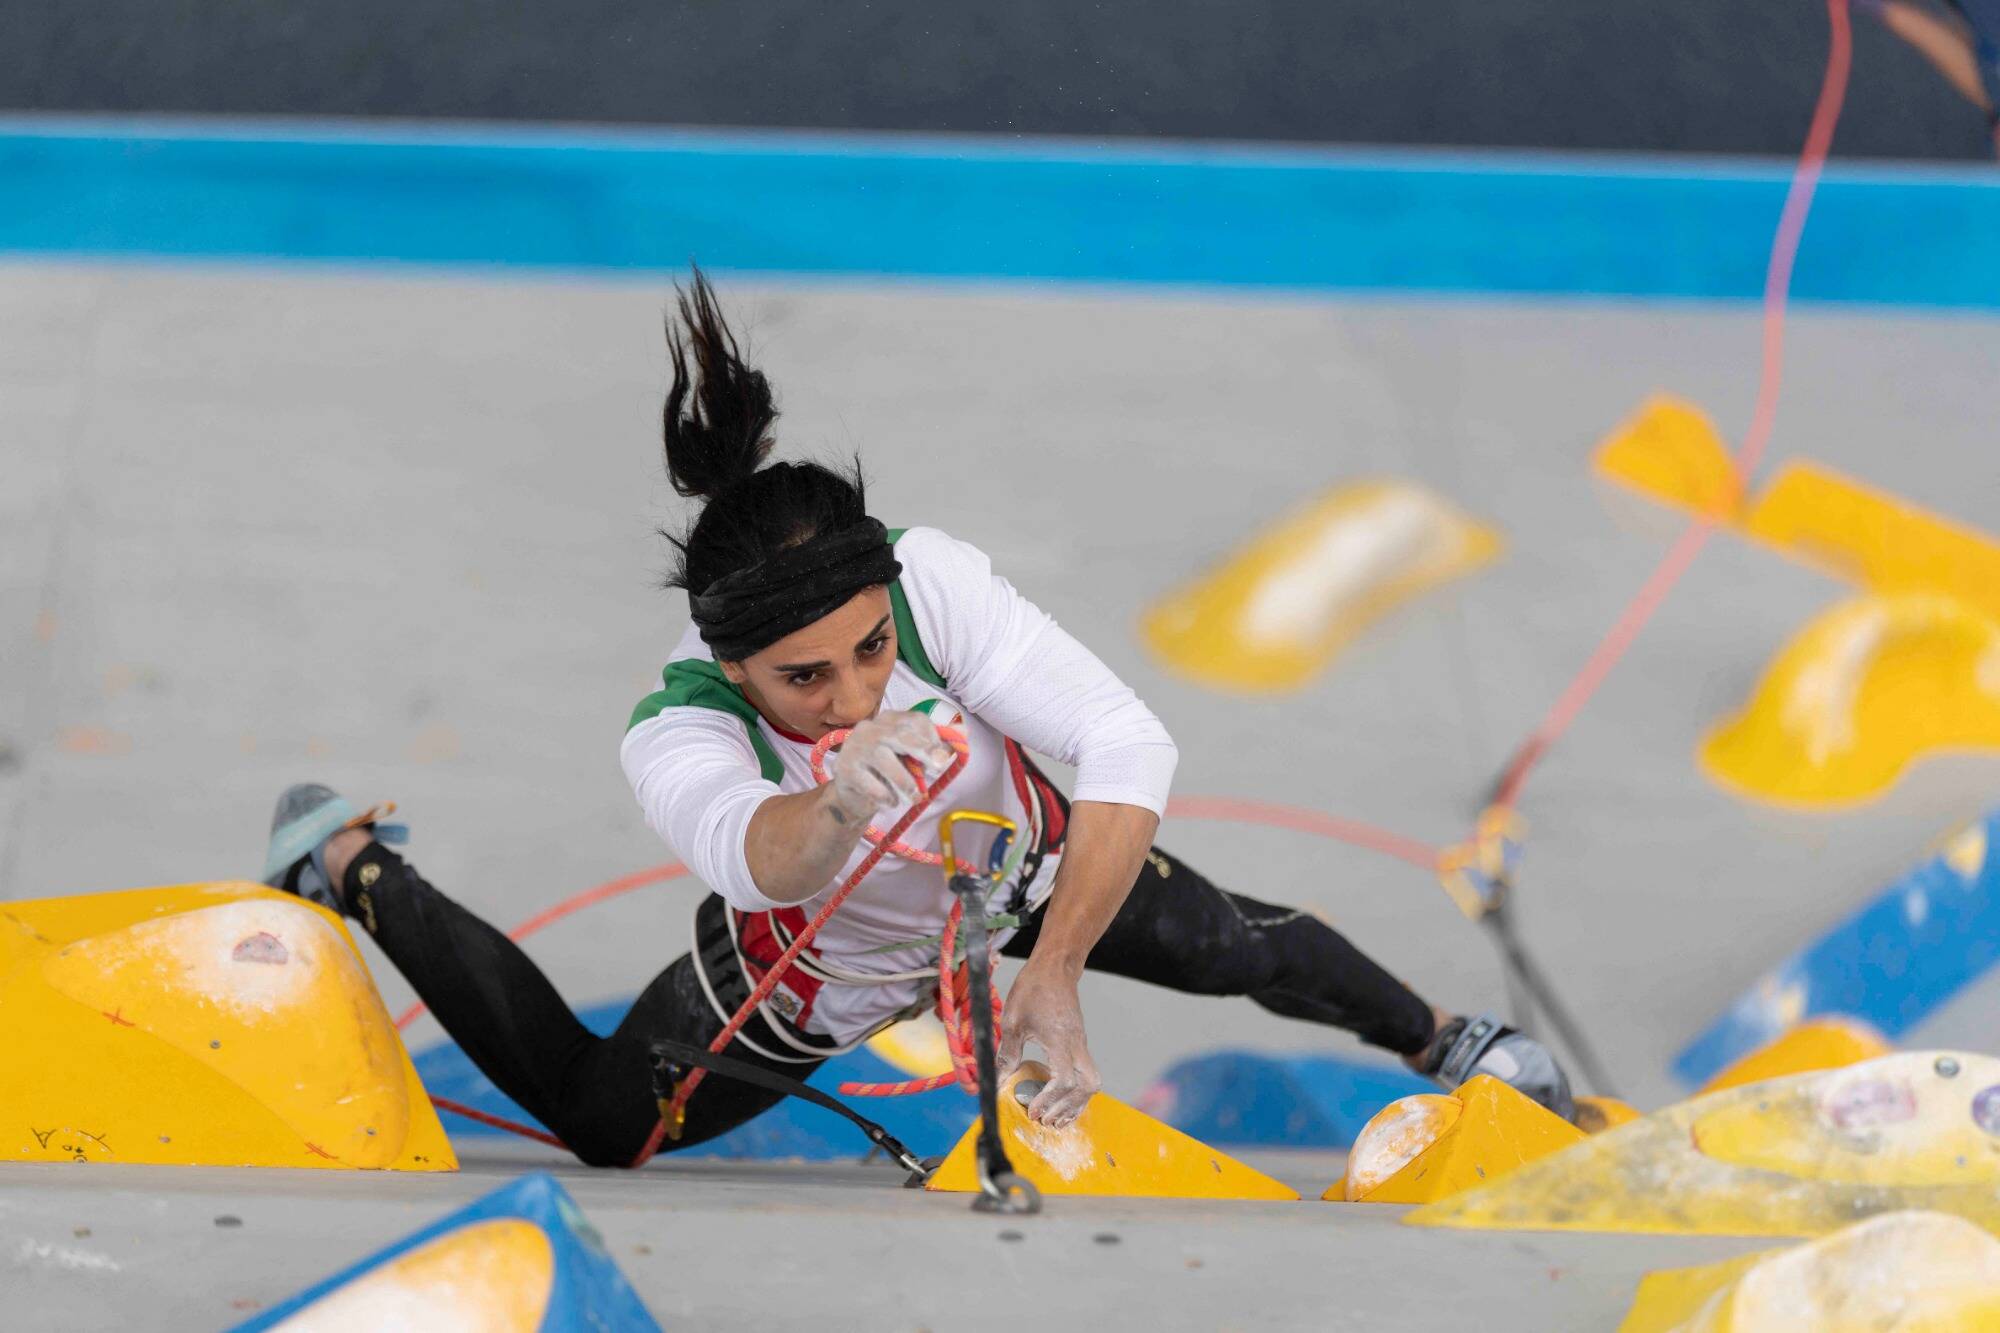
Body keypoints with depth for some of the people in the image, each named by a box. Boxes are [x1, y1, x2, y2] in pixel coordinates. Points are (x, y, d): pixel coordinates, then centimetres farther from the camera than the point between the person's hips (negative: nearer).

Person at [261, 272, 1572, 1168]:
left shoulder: (927, 581, -39)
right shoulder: (675, 736, -41)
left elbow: (1131, 749, -43)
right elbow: (749, 853, -63)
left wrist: (1055, 972, -48)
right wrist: (836, 807, -85)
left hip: (1022, 869, 1)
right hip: (817, 979, -1)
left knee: (1235, 946, 11)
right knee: (598, 1114, 17)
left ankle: (1440, 1041, 44)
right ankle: (352, 867, 34)